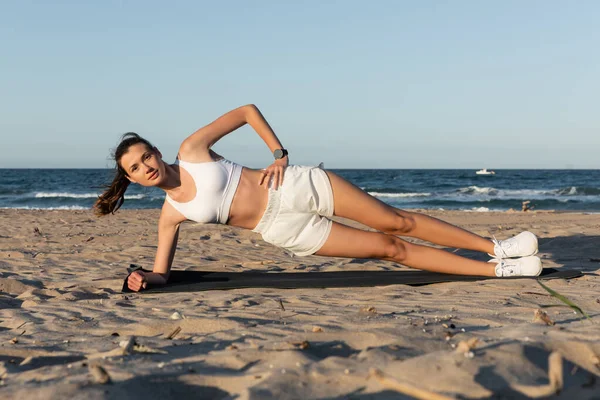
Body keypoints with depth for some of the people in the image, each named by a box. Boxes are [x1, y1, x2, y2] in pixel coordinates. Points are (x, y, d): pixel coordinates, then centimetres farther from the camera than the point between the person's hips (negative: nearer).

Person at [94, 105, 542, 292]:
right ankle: (496, 269, 2)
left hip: (295, 185, -1)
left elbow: (248, 110, 2)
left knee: (396, 222, -6)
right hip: (284, 231, 1)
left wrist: (280, 154, -7)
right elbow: (163, 272, 9)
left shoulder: (192, 149, -4)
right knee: (390, 249, -2)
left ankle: (495, 247, 8)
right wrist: (145, 279, -14)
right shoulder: (171, 214, 3)